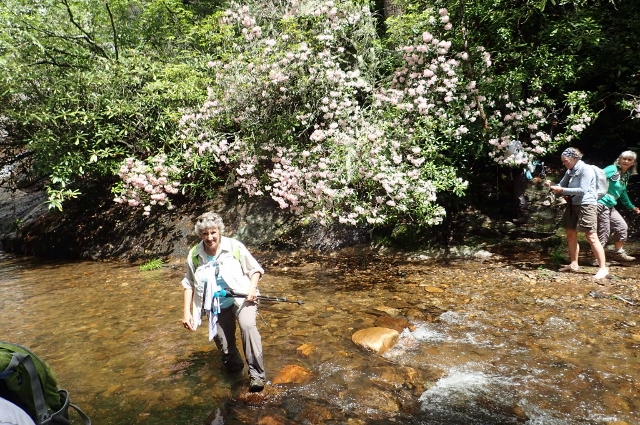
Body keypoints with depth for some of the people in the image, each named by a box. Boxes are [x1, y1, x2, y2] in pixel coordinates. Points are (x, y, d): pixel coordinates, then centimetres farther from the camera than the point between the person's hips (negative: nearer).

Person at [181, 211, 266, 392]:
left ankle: (256, 373, -26)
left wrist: (252, 287, -19)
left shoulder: (235, 246, -12)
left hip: (241, 297, -3)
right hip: (218, 306, 3)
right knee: (225, 348, 5)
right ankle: (234, 367, 37)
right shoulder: (194, 255, -4)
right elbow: (189, 284, 7)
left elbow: (255, 269, -2)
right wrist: (187, 312, 1)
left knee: (247, 325, -32)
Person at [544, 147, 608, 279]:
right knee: (570, 235, 11)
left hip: (586, 205, -9)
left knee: (591, 237, -9)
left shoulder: (586, 169, -12)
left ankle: (603, 268, -3)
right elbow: (562, 186, 14)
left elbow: (582, 190, -20)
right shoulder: (570, 171, 13)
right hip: (573, 205, 9)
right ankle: (574, 264, 21)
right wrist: (552, 185, -6)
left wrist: (562, 190, -23)